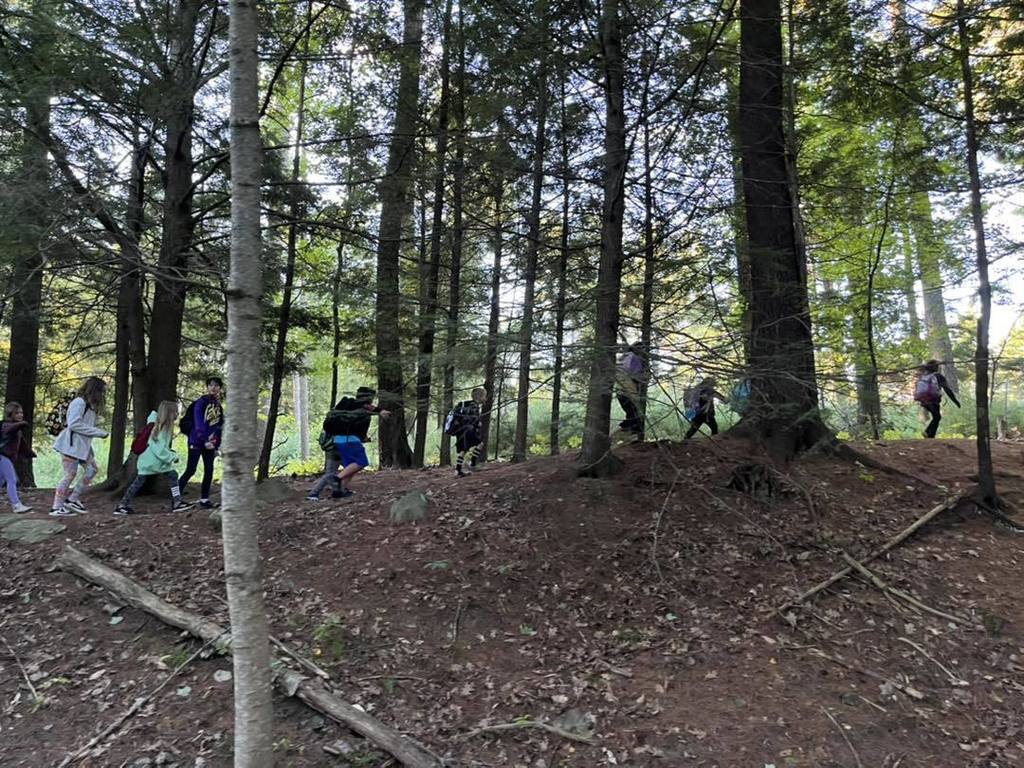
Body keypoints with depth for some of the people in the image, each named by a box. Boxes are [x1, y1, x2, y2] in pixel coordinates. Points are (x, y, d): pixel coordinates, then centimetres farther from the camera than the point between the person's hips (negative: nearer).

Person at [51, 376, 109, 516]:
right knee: (70, 474, -6)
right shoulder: (79, 402, -14)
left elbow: (88, 426, 12)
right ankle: (57, 508, 2)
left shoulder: (91, 405, 16)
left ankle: (73, 500, 12)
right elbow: (74, 424, -22)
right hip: (71, 443, -10)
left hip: (83, 445, 10)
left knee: (93, 469, 6)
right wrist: (99, 432, -20)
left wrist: (100, 432, -4)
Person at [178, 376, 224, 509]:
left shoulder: (219, 406, 11)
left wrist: (216, 446, 6)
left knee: (209, 471, 5)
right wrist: (205, 441, -24)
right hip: (197, 441, -6)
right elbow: (198, 423, -17)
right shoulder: (201, 402, -8)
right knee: (190, 470, -7)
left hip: (210, 443, 6)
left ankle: (204, 499, 13)